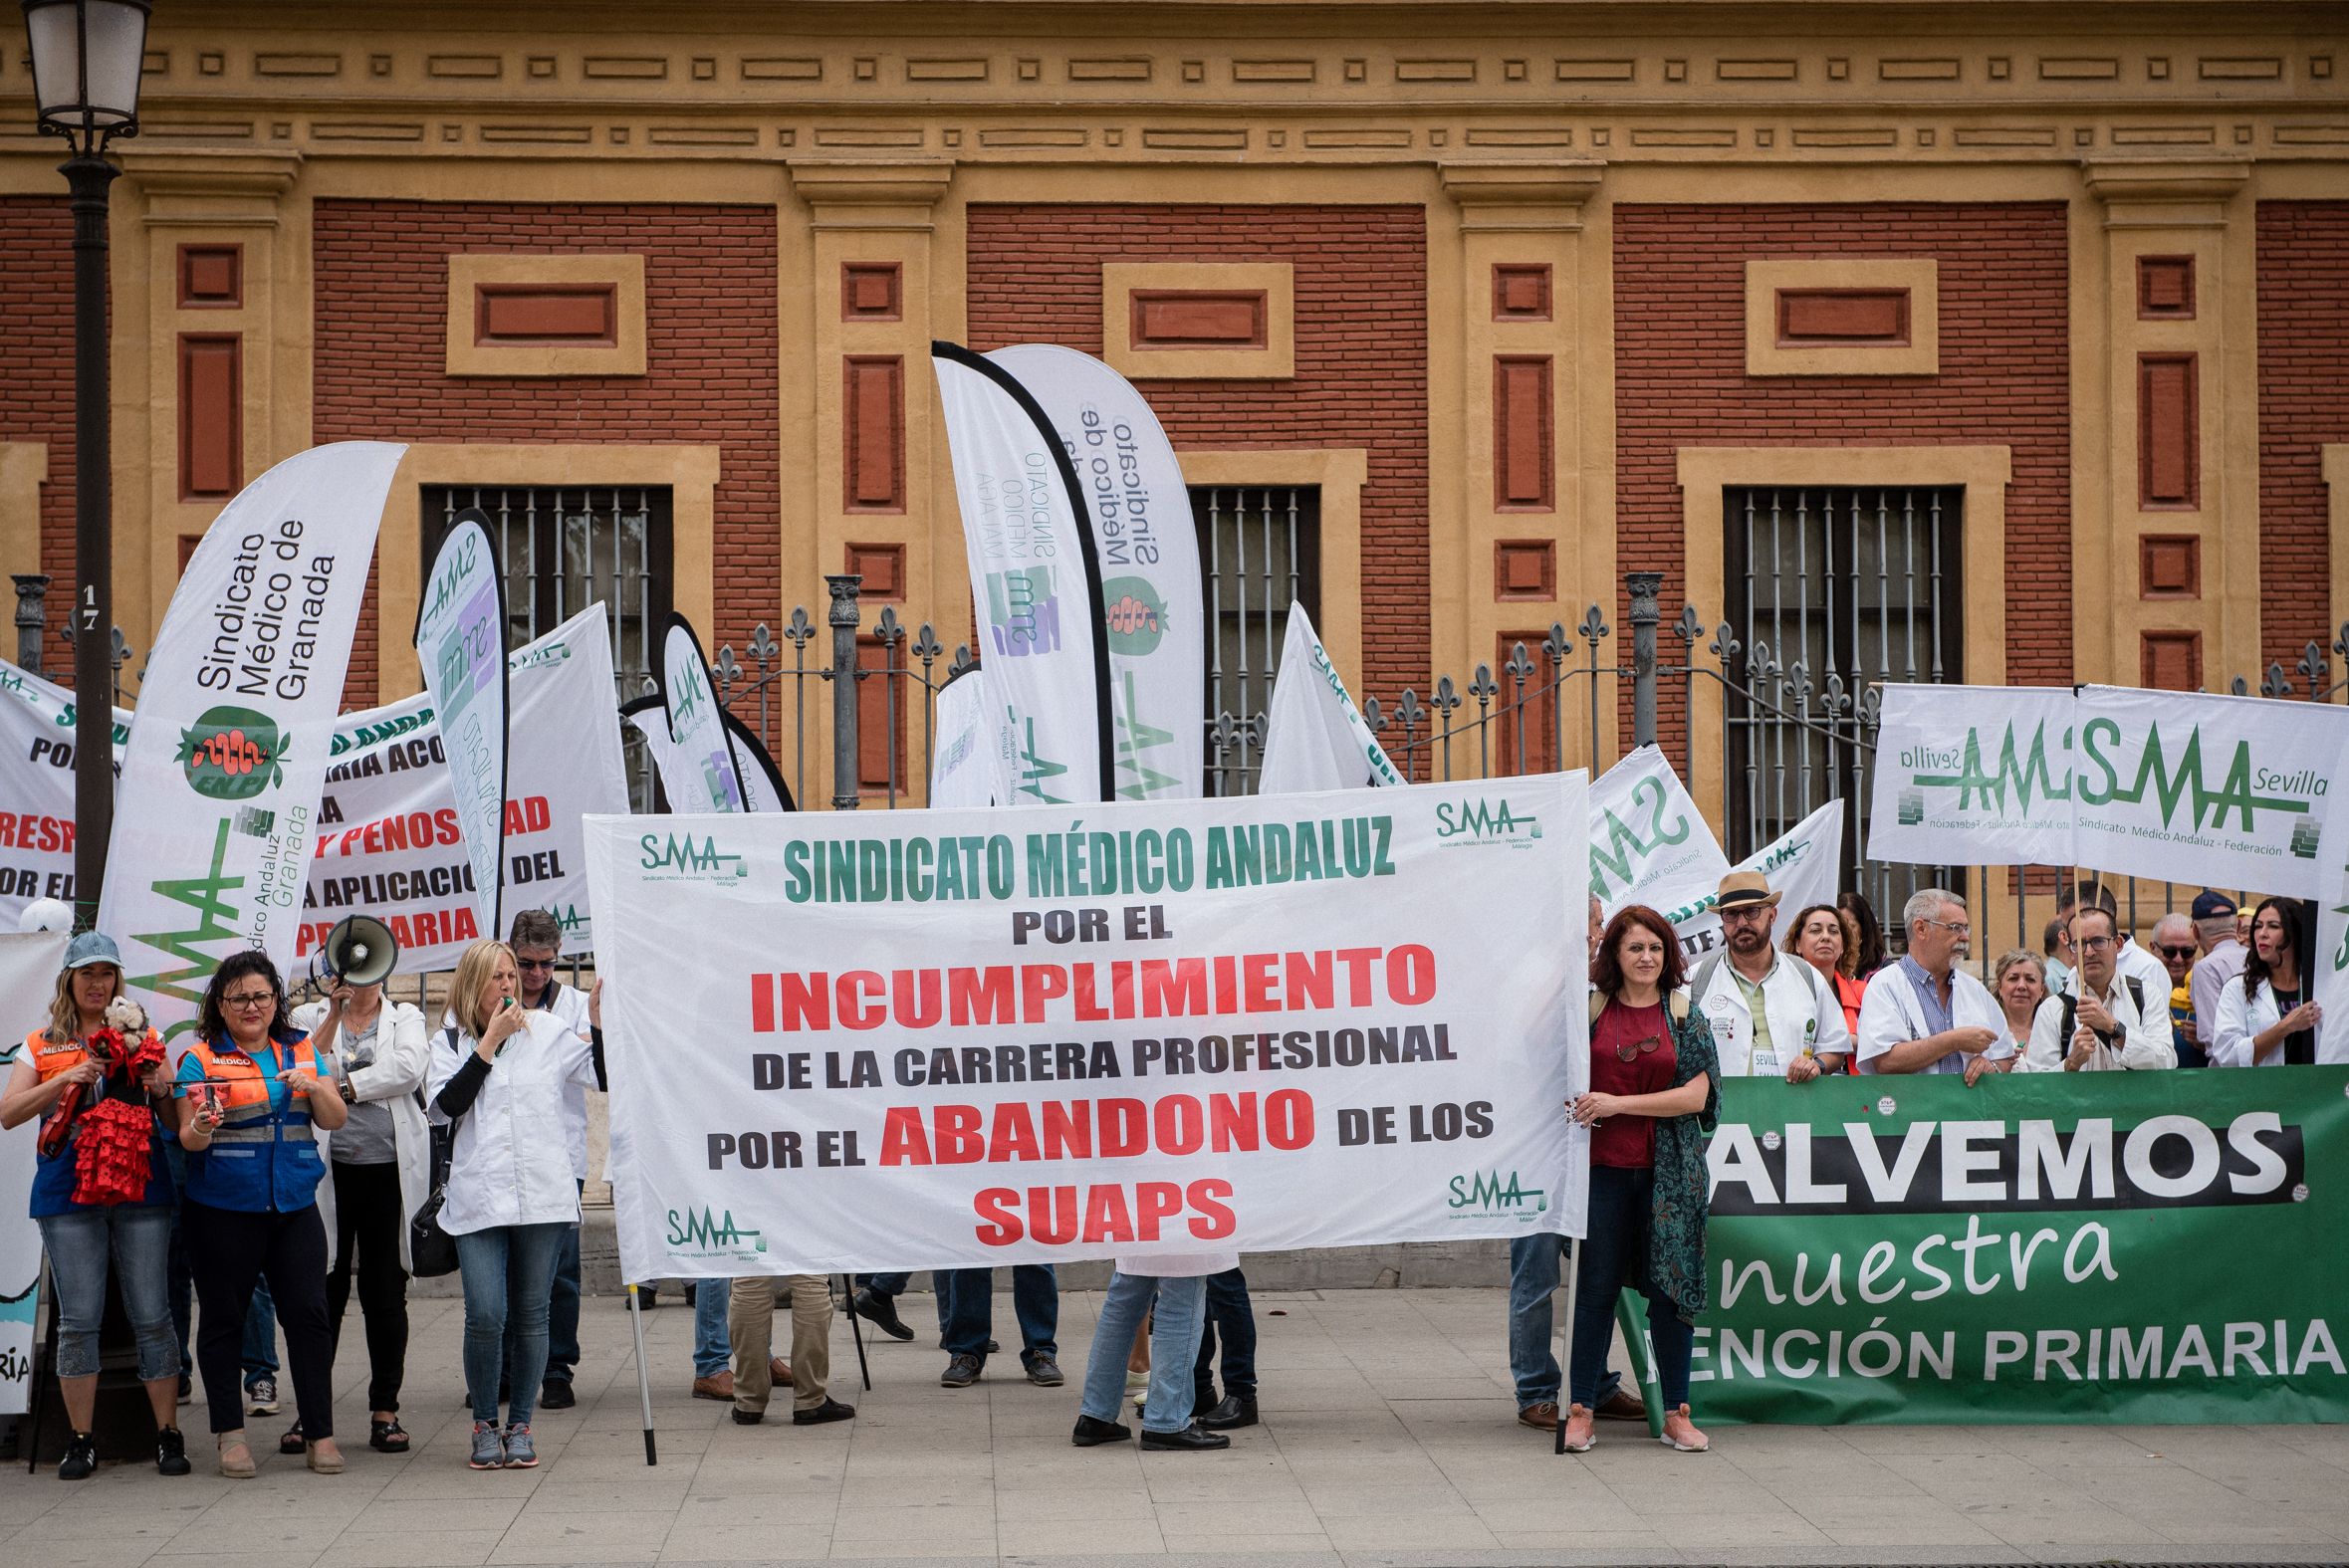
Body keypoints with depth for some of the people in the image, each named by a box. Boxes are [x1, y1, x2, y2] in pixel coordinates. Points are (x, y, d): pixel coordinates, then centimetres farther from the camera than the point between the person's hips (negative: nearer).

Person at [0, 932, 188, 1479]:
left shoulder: (143, 1037, 12)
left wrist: (162, 1089, -11)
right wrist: (63, 1080, -13)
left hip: (140, 1190, 0)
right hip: (67, 1195, 0)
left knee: (152, 1316, -2)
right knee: (78, 1319, 0)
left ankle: (168, 1435, 4)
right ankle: (80, 1441, 7)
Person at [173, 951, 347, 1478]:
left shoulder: (302, 1051, 10)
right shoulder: (201, 1059, -1)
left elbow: (334, 1120, 5)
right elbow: (189, 1139, -6)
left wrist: (313, 1088, -14)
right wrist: (201, 1129, -29)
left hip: (295, 1206, 3)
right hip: (223, 1211, -3)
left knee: (308, 1313, -2)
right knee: (223, 1319, 3)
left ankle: (320, 1433, 4)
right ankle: (230, 1433, 12)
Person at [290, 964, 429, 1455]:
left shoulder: (405, 1018, 10)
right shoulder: (310, 1017, 12)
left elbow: (408, 1069, -9)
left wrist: (342, 1087, -8)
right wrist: (334, 1013, -7)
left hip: (390, 1172, 0)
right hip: (329, 1171, 0)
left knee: (386, 1297, 4)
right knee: (324, 1294, 1)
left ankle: (385, 1410, 11)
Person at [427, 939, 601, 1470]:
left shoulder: (547, 1031, 10)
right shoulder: (450, 1042, 9)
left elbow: (604, 1077, 7)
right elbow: (445, 1102, -7)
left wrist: (598, 1023, -5)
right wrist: (490, 1042, -7)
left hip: (542, 1193, 1)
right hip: (478, 1198, -1)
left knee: (532, 1312, 5)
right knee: (485, 1315, -11)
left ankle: (520, 1425, 15)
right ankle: (484, 1424, 6)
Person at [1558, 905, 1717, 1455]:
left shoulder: (1685, 1016, 3)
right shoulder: (1592, 1011, 6)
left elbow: (1696, 1095, -5)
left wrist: (1617, 1104, -10)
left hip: (1668, 1171, 0)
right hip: (1603, 1166, 0)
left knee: (1671, 1285, 3)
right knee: (1596, 1286, 1)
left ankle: (1676, 1412, 10)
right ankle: (1580, 1408, 5)